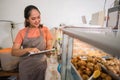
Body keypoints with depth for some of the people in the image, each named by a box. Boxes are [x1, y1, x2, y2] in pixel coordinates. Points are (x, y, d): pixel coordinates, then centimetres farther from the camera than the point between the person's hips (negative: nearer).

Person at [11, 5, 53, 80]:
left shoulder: (45, 29, -2)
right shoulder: (22, 32, -4)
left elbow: (49, 46, 1)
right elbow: (14, 52, -8)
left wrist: (49, 50, -23)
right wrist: (28, 49, -26)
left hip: (41, 65, 0)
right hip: (26, 67, 0)